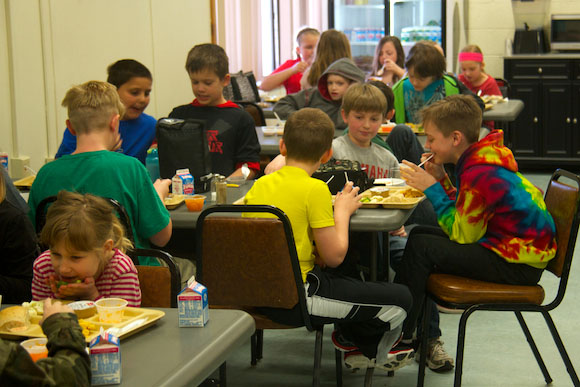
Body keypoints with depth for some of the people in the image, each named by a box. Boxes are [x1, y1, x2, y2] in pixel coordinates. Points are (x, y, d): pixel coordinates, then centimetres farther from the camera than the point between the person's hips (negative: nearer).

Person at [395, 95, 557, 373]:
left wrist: (433, 189, -13)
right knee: (420, 233, 12)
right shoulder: (482, 161, 7)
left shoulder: (480, 175, -23)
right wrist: (441, 181, 1)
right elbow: (464, 216, 10)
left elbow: (462, 233, -18)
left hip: (516, 266, -11)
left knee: (421, 246, -15)